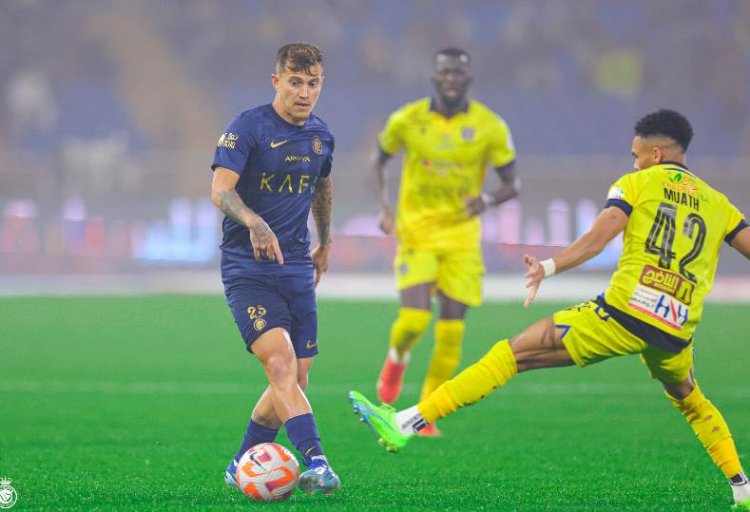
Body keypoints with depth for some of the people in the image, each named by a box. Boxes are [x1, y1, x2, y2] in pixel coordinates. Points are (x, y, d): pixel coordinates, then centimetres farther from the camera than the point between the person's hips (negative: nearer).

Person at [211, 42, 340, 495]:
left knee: (295, 382, 5)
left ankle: (241, 465, 23)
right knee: (279, 361, -24)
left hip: (298, 270, 6)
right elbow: (221, 189, -21)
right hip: (247, 268, -6)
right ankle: (315, 463, -32)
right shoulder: (248, 127, -9)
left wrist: (325, 243, 36)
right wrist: (254, 223, -38)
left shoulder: (320, 135, 10)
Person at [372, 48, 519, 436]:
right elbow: (379, 159, 12)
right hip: (416, 232, -1)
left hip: (461, 237, 1)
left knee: (452, 330, -3)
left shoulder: (490, 127, -5)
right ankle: (397, 358, 20)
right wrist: (384, 207, -5)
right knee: (414, 319, -17)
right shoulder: (407, 120, -4)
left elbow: (512, 184, 2)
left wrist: (487, 199, -21)